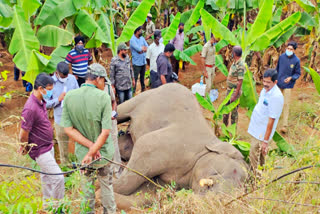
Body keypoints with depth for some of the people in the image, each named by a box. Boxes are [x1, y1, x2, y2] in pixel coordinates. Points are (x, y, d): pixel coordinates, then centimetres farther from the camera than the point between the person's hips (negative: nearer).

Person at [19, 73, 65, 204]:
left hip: (48, 147, 9)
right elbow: (23, 135, -22)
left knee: (46, 176, 22)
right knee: (58, 178, -8)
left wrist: (25, 146, 16)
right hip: (40, 150, -9)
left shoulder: (41, 101, 3)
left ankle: (47, 202, 40)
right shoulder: (30, 108, -28)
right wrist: (26, 148, -4)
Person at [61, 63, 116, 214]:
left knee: (86, 186, 20)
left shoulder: (69, 97, -9)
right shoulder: (103, 97, -17)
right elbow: (106, 132, -20)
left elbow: (68, 129, -10)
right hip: (104, 151, -1)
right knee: (106, 186, 20)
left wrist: (90, 145, -11)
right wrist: (92, 152, -14)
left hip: (82, 152, 2)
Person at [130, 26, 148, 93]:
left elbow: (147, 48, 2)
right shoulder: (132, 40, -15)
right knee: (135, 77, -5)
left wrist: (141, 48, -17)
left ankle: (143, 88, 33)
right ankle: (133, 91, 1)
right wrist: (144, 47, -5)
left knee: (142, 76, 19)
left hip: (143, 61, 7)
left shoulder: (142, 38, 8)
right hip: (137, 62, -7)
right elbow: (139, 49, -24)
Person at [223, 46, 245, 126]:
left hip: (234, 91, -9)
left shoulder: (240, 66, -24)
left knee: (234, 111, 3)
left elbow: (240, 82, -24)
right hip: (229, 90, 9)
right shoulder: (234, 62, 5)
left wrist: (235, 96, -23)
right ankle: (225, 125, 37)